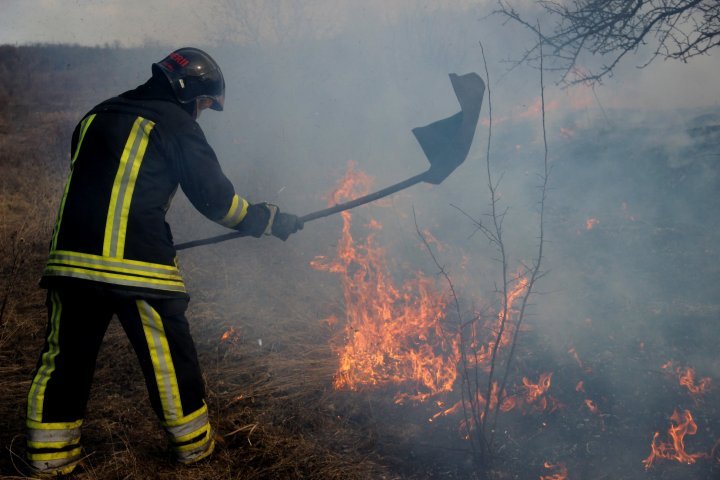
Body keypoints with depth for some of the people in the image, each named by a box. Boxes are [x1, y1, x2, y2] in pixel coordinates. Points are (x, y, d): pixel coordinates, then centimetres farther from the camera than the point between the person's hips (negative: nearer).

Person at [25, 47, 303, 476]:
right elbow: (215, 196, -2)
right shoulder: (175, 123, 0)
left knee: (65, 357, 14)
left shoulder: (96, 117, 20)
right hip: (137, 264, -6)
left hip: (70, 257, 6)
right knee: (170, 358, 9)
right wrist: (270, 220, 9)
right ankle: (194, 444, 23)